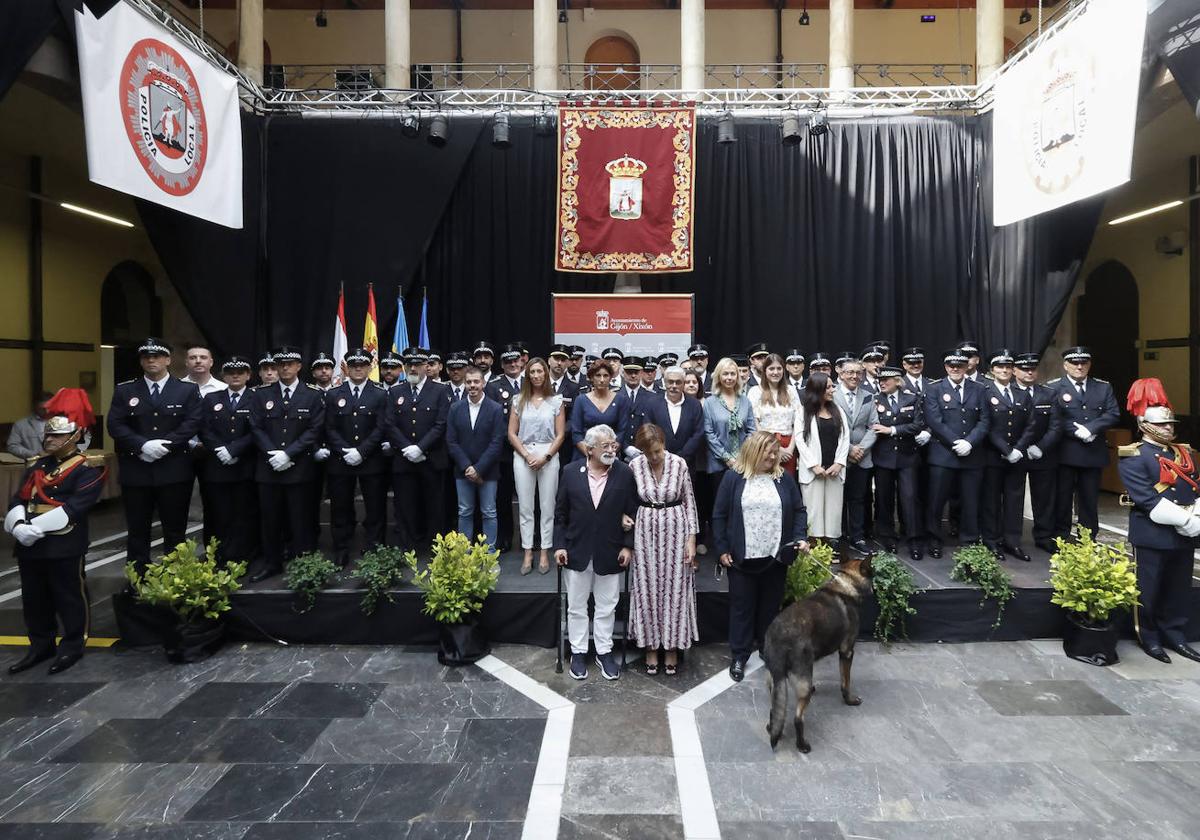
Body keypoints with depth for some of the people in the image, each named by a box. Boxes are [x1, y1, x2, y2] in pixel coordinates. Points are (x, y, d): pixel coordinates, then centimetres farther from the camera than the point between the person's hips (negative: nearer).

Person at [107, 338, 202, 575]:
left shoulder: (188, 390, 5)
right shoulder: (124, 391, 9)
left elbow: (193, 423, -5)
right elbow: (115, 425, -1)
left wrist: (165, 445, -16)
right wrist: (143, 445, -16)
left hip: (174, 471, -1)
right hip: (135, 471, 2)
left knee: (175, 529, 5)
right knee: (137, 529, 8)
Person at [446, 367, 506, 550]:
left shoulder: (495, 409, -5)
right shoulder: (455, 408, 3)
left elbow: (497, 443, -10)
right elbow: (451, 441, -1)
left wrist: (478, 468, -14)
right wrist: (467, 467, -10)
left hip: (488, 471, -2)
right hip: (463, 471, 2)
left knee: (489, 513, 5)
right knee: (464, 513, 9)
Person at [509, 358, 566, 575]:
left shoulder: (556, 401, 3)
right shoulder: (519, 400, 6)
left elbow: (560, 435, 1)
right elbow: (511, 433, 3)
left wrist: (545, 457, -11)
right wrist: (527, 456, -9)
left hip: (549, 456, -1)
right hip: (522, 456, 1)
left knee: (548, 507, 3)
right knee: (525, 507, 5)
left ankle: (544, 553, 13)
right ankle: (528, 553, 15)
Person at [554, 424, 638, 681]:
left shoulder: (625, 474, -5)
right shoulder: (571, 472, -4)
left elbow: (632, 513, -1)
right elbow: (560, 512, 1)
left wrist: (628, 546, -5)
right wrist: (559, 545, -4)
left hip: (610, 554, 0)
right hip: (577, 552, 1)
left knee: (606, 607, 12)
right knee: (576, 606, 12)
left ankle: (604, 651, 29)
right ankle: (578, 652, 28)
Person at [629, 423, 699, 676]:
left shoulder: (679, 464, -8)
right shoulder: (634, 466, -6)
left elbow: (689, 502, -2)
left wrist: (691, 538, -4)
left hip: (675, 531, -1)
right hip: (646, 532, 1)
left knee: (674, 589, 6)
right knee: (647, 589, 7)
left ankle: (672, 646, 23)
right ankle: (651, 647, 23)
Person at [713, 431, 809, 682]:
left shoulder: (783, 479, 3)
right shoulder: (733, 478, -5)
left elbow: (799, 511, 8)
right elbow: (719, 516, -2)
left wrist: (800, 537, -7)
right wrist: (722, 549, -5)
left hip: (776, 557, 2)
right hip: (742, 557, -2)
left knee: (771, 605, 15)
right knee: (742, 606, 8)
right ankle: (739, 656, 21)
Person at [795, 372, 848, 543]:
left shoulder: (838, 410, 11)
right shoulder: (803, 411, 0)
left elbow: (845, 437, 7)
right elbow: (799, 439, -5)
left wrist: (839, 463, -5)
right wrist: (814, 465, -11)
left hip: (835, 469, 3)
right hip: (812, 470, -3)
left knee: (834, 509, 4)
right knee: (814, 510, -2)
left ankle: (831, 540, 11)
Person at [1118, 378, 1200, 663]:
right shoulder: (1132, 456, -10)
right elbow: (1147, 500, -18)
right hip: (1152, 535, -6)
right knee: (1149, 591, 5)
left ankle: (1175, 636, 29)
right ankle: (1149, 638, 19)